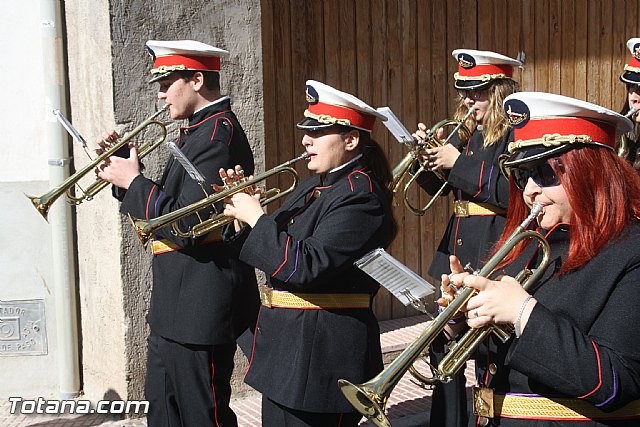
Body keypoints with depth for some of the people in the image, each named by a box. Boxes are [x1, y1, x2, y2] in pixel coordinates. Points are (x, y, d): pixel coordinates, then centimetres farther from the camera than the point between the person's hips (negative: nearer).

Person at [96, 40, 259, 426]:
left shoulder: (218, 132, -18)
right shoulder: (198, 130, 15)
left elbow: (187, 224, -25)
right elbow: (168, 205, 16)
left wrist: (133, 181, -13)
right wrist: (125, 170, 5)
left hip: (201, 308, -11)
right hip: (175, 308, 11)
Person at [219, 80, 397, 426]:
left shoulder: (360, 195, -18)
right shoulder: (314, 186, 12)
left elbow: (304, 265, -27)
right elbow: (279, 248, 14)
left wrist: (256, 217, -18)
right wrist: (244, 206, 0)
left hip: (320, 355, -9)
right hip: (285, 346, 9)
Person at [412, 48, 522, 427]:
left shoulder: (517, 132, -10)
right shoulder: (466, 132, 12)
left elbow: (513, 191, -22)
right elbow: (438, 186, 17)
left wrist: (458, 163, -19)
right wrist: (429, 153, -1)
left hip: (494, 253, -8)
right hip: (456, 250, 8)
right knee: (442, 344, 15)